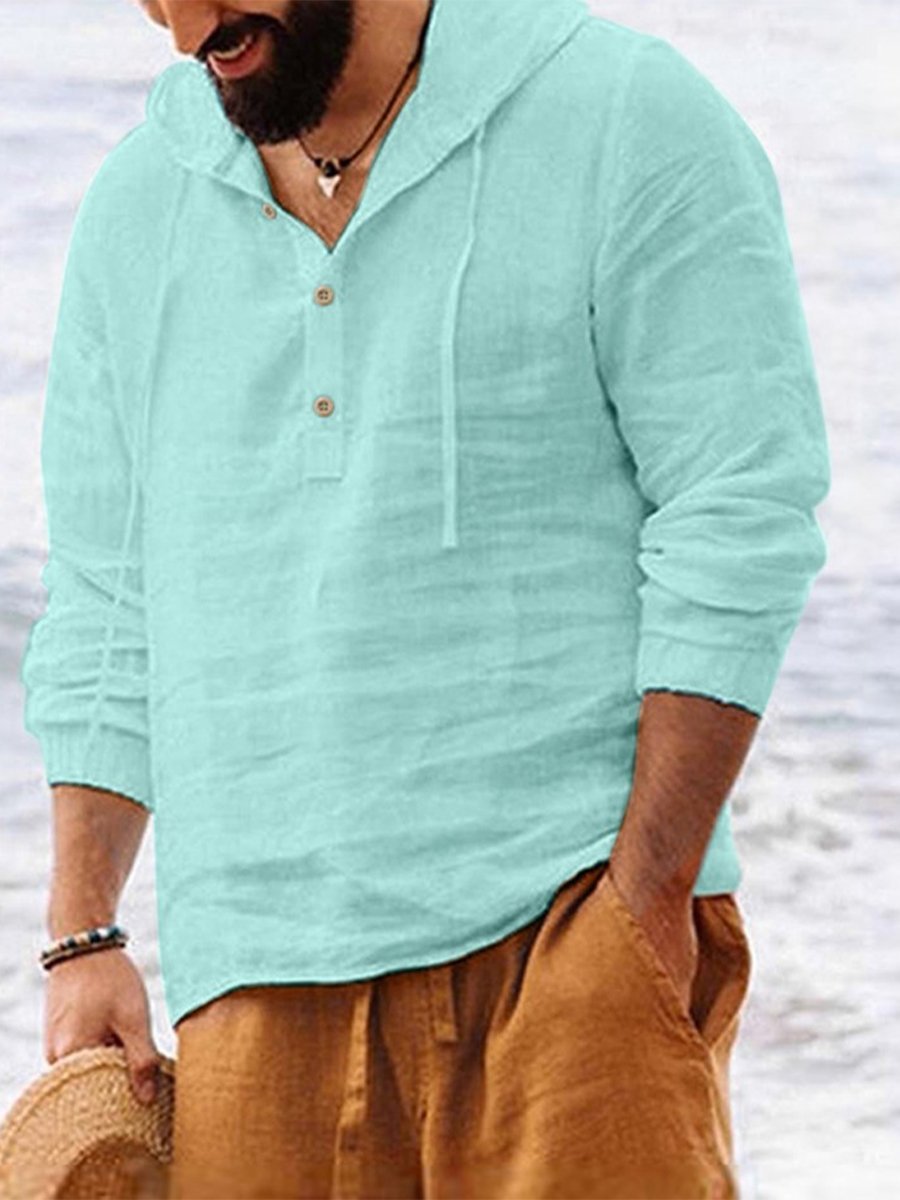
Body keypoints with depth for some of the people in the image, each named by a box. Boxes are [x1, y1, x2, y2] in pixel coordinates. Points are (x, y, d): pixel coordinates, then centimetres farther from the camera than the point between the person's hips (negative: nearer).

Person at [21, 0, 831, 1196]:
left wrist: (650, 889, -12)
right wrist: (83, 939, 9)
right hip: (262, 976, 4)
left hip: (562, 916, -4)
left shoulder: (633, 124, -2)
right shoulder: (138, 204, 14)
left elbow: (742, 527, -6)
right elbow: (104, 605, 17)